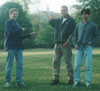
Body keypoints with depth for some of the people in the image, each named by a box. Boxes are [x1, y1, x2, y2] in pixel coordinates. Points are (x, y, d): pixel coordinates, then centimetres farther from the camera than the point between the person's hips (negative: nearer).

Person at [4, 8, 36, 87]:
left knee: (20, 64, 2)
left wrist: (29, 35, 10)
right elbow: (10, 33, -16)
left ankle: (19, 81, 7)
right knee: (9, 64, -2)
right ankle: (7, 81, 7)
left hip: (19, 46, 7)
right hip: (11, 46, -7)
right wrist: (21, 30, -7)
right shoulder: (8, 22, 0)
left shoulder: (17, 24, 21)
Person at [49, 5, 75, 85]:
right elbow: (50, 21, 28)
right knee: (56, 61, 4)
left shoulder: (71, 20, 0)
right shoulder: (58, 20, 17)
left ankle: (71, 79, 7)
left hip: (66, 44, -5)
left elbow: (72, 32, -7)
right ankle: (56, 78, 10)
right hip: (57, 44, 6)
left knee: (68, 62, -2)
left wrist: (67, 41, -15)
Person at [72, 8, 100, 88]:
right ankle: (77, 81, 6)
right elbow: (74, 35, 16)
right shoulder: (78, 25, 11)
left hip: (88, 47, -2)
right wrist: (75, 44, 2)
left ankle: (88, 82, 3)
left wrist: (92, 42, -5)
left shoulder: (93, 25, 5)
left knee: (88, 65, -4)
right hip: (79, 48, 2)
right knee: (77, 65, -2)